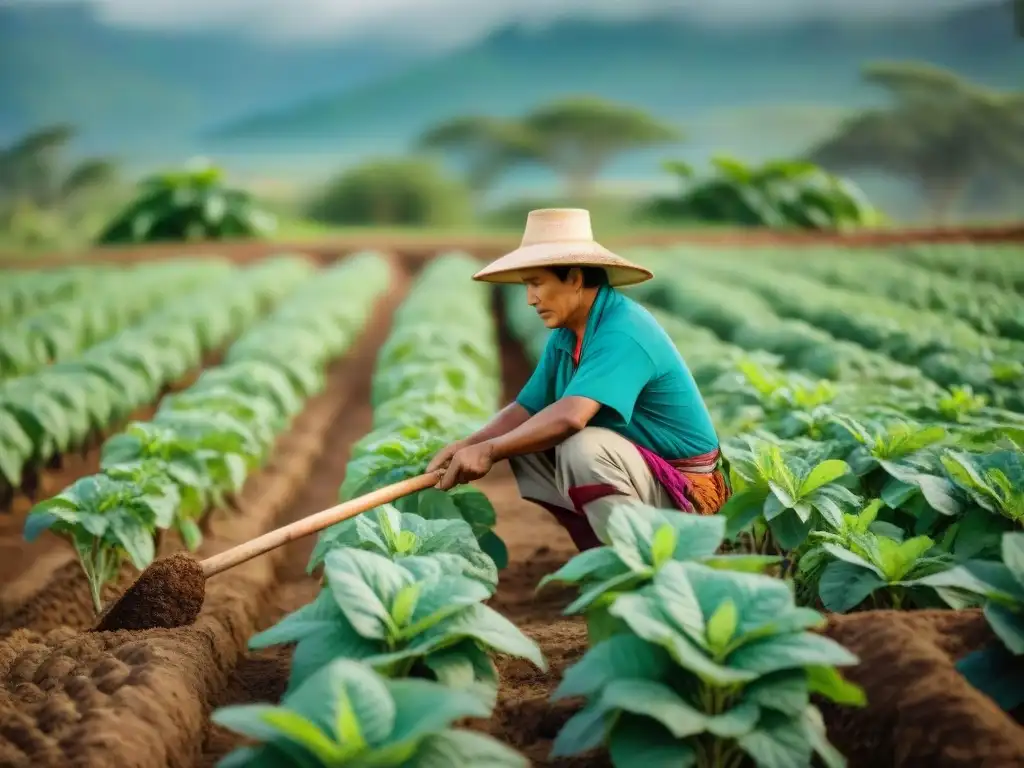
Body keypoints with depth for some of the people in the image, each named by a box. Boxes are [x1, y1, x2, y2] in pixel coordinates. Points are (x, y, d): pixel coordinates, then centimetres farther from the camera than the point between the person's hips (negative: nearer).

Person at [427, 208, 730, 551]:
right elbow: (526, 409, 6)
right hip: (631, 467, 10)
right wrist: (467, 446, -11)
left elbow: (570, 416, -37)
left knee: (583, 448, -33)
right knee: (523, 444, 3)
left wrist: (489, 450, -30)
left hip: (681, 487, -9)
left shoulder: (624, 332, -25)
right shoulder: (564, 336, 4)